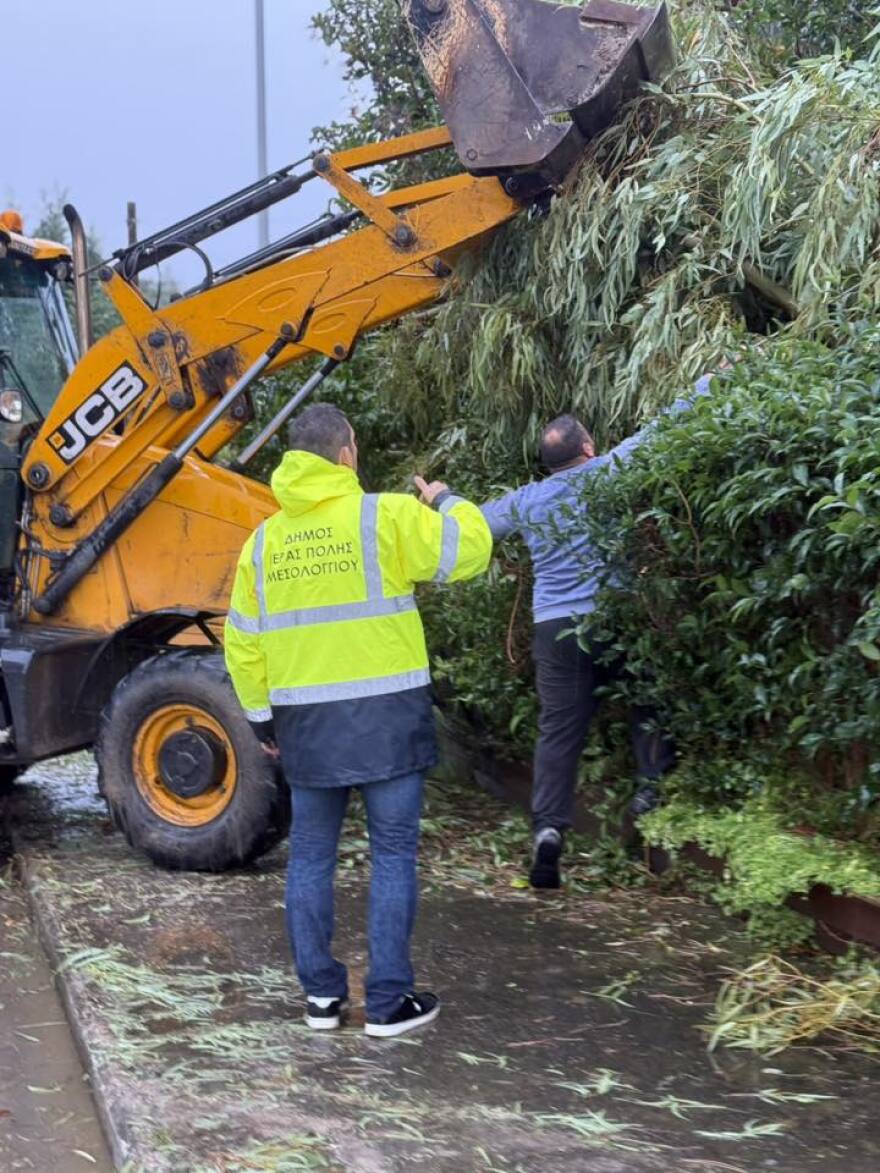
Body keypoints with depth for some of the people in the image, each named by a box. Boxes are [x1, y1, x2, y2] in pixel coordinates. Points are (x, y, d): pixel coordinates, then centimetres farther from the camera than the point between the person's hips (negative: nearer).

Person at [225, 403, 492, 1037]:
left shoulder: (264, 540, 7)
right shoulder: (384, 517, -9)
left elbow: (243, 642, 10)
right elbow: (468, 550, -10)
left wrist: (261, 715, 18)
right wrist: (446, 501, 9)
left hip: (305, 720, 4)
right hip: (385, 716, -4)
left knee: (311, 854, 14)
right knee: (393, 853, 5)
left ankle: (322, 993, 19)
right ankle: (389, 1000, 8)